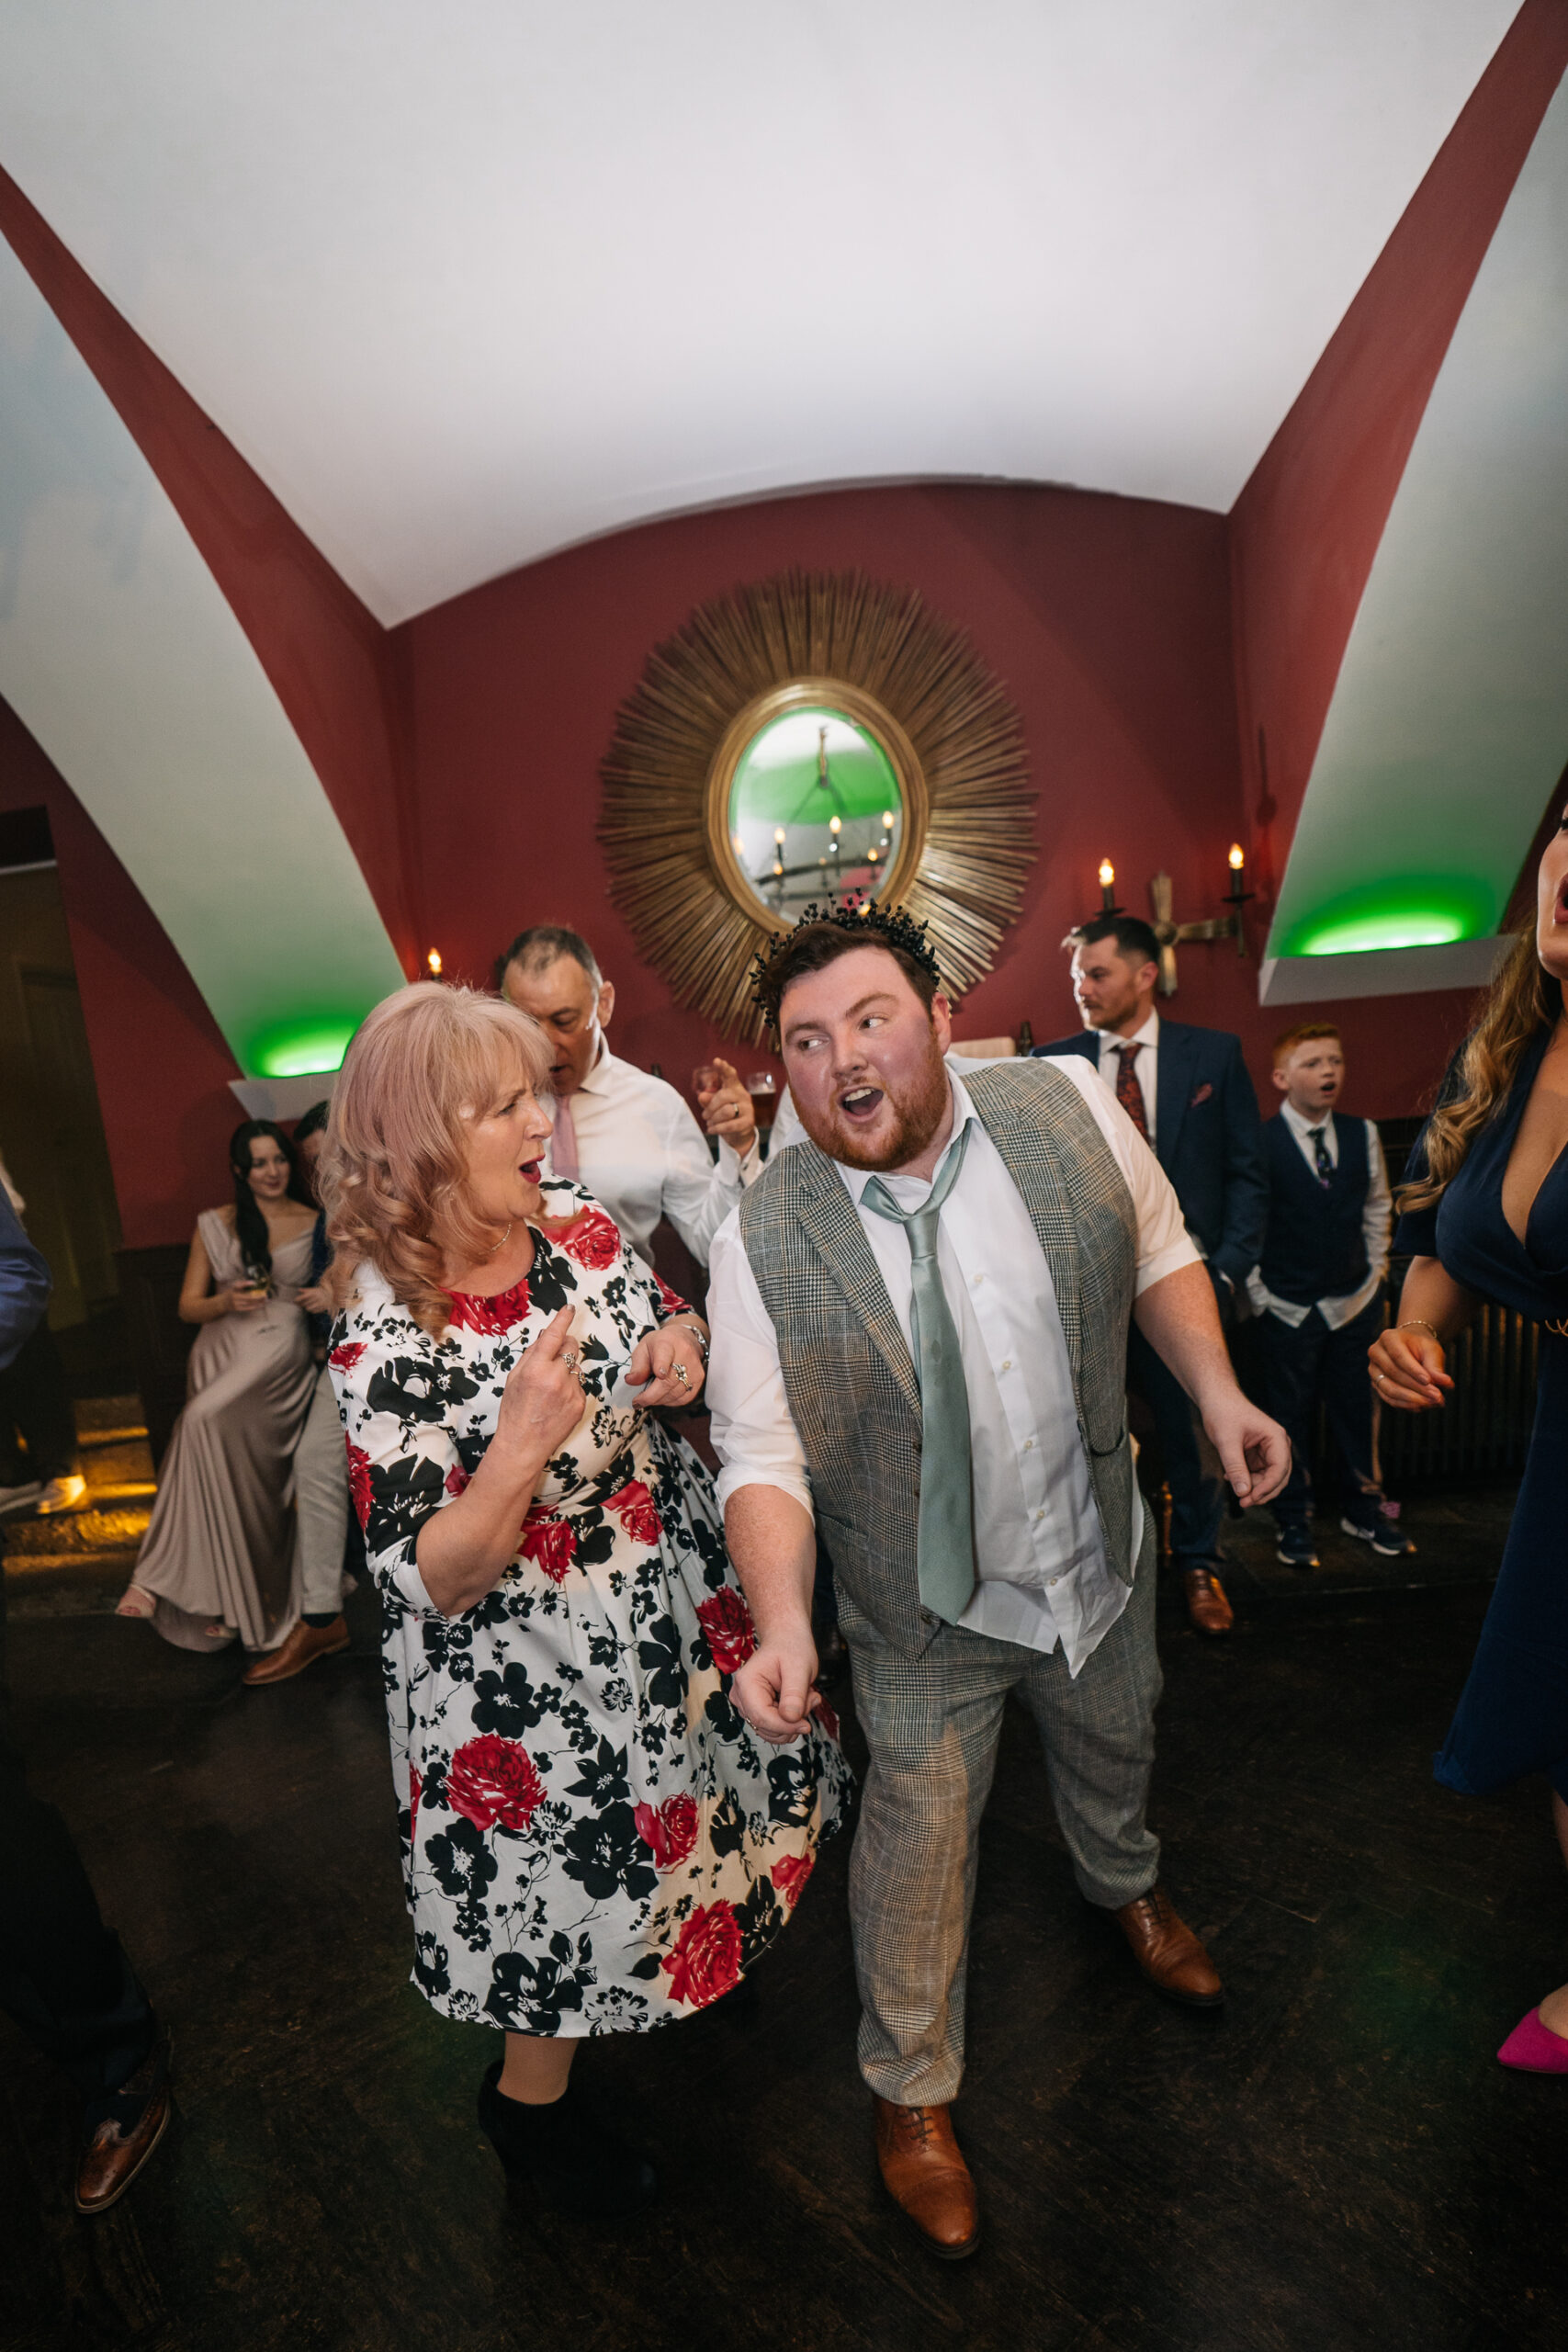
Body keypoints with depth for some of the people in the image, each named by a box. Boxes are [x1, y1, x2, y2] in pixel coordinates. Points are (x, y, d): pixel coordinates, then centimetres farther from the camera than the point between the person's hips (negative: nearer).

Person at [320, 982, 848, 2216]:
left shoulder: (574, 1216, -11)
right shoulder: (385, 1339, -27)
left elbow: (667, 1320, 6)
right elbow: (437, 1581, -23)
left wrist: (679, 1341, -18)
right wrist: (521, 1447, -39)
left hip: (671, 1594, 6)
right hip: (535, 1672, -5)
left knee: (664, 1827, 28)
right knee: (580, 1877, 16)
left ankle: (706, 1937, 63)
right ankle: (532, 2100, 49)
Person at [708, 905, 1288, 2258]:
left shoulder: (1071, 1106, -15)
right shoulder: (761, 1243, -23)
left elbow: (1157, 1248, 0)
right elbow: (764, 1457, -19)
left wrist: (1218, 1391, -11)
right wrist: (784, 1625, -32)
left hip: (1101, 1558, 4)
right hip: (928, 1615, -4)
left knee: (1115, 1751, 31)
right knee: (918, 1847, 13)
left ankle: (1126, 1886, 69)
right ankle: (912, 2091, 45)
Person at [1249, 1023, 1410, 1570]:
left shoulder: (1362, 1135, 2)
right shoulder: (1258, 1144, -13)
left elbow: (1377, 1207, 14)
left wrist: (1375, 1270, 10)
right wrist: (1258, 1293, -7)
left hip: (1356, 1303, 4)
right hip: (1287, 1309, -4)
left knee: (1357, 1410, 15)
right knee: (1289, 1416, 7)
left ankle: (1364, 1510, 34)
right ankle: (1293, 1522, 24)